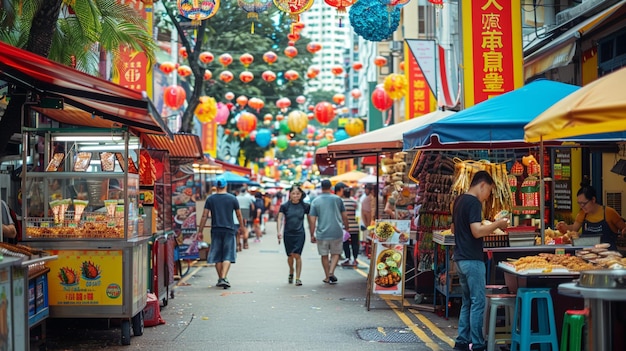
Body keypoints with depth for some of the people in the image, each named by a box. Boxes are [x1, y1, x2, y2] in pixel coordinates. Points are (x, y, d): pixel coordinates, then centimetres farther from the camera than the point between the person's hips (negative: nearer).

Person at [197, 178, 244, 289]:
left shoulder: (210, 199, 2)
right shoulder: (232, 198, 0)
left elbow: (204, 216, 0)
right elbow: (239, 215, 7)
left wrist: (200, 231, 5)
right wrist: (241, 227, 21)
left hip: (216, 230, 1)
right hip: (229, 230, -1)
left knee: (217, 256, 12)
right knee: (227, 256, -2)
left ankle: (220, 279, 17)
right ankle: (223, 278, -17)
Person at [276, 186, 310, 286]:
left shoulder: (305, 206, 0)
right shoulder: (285, 206, -1)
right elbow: (280, 219, -4)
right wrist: (279, 232, -17)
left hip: (300, 234, -1)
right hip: (288, 234, 1)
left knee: (297, 255, -11)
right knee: (290, 255, 10)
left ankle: (298, 278, -6)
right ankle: (291, 271, 39)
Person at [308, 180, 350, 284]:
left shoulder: (315, 201, -2)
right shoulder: (337, 199, 0)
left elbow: (312, 220, -3)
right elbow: (344, 216, 6)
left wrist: (312, 235, 3)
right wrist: (347, 226, 22)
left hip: (322, 233, 0)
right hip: (336, 232, 0)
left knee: (324, 255, 12)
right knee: (335, 253, 13)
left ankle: (327, 277, 18)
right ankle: (331, 272, -6)